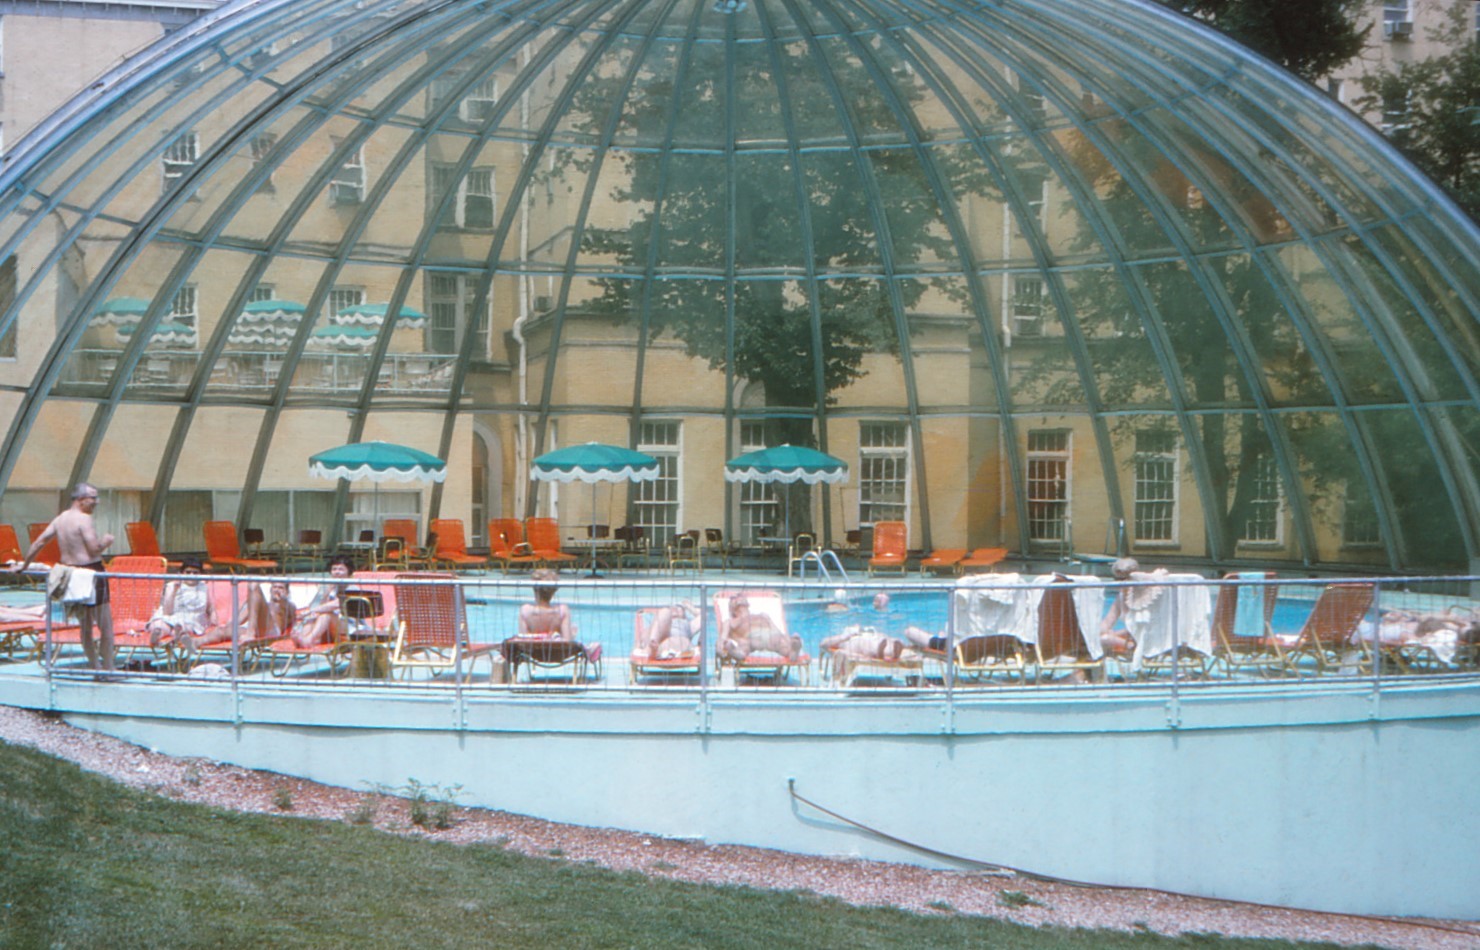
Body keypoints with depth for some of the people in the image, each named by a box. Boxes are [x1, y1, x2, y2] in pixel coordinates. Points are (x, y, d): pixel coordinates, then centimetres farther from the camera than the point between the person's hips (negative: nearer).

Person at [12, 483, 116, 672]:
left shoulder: (59, 519, 10)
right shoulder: (84, 519, -13)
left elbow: (38, 542, 13)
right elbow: (95, 548, -21)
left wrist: (24, 564, 22)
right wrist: (106, 541, 0)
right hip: (92, 574, -8)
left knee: (85, 626, 16)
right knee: (106, 626, -2)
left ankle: (96, 666, 20)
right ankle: (108, 668, -1)